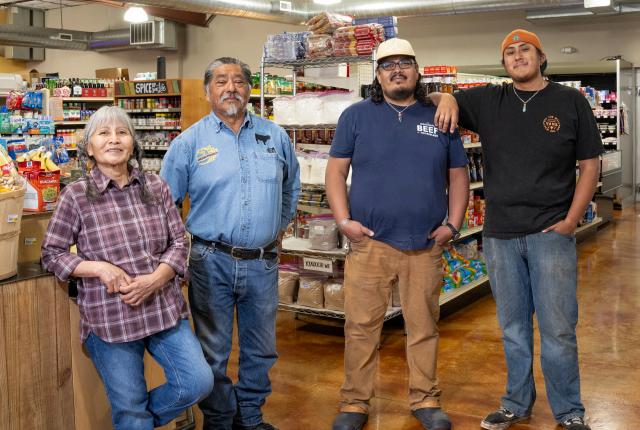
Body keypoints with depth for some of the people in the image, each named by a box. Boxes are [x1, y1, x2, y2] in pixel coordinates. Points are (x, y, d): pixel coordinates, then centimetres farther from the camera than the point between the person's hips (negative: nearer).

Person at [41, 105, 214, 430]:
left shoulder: (155, 187, 3)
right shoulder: (75, 195, -6)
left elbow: (178, 242, 5)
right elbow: (51, 254, 0)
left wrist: (155, 279, -12)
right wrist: (100, 268, -15)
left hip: (164, 309, 3)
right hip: (109, 318, -3)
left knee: (199, 382, 0)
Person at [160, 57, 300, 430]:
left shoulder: (275, 135, 7)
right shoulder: (190, 141, -1)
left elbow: (291, 187, 22)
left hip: (263, 262, 3)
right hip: (211, 262, -2)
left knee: (261, 350, 14)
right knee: (214, 351, 8)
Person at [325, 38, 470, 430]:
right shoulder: (357, 116, 5)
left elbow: (458, 175, 13)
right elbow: (336, 170, 3)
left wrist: (453, 224, 2)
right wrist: (344, 220, -7)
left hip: (427, 245, 2)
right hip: (369, 241, -1)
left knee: (424, 327, 10)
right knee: (362, 327, 3)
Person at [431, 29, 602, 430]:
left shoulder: (571, 101, 2)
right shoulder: (488, 101, 7)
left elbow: (590, 165, 2)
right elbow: (431, 100, 13)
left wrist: (570, 221, -6)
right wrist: (446, 97, -12)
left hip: (551, 233, -2)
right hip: (500, 235, 3)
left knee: (558, 330, 0)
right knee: (513, 328, 13)